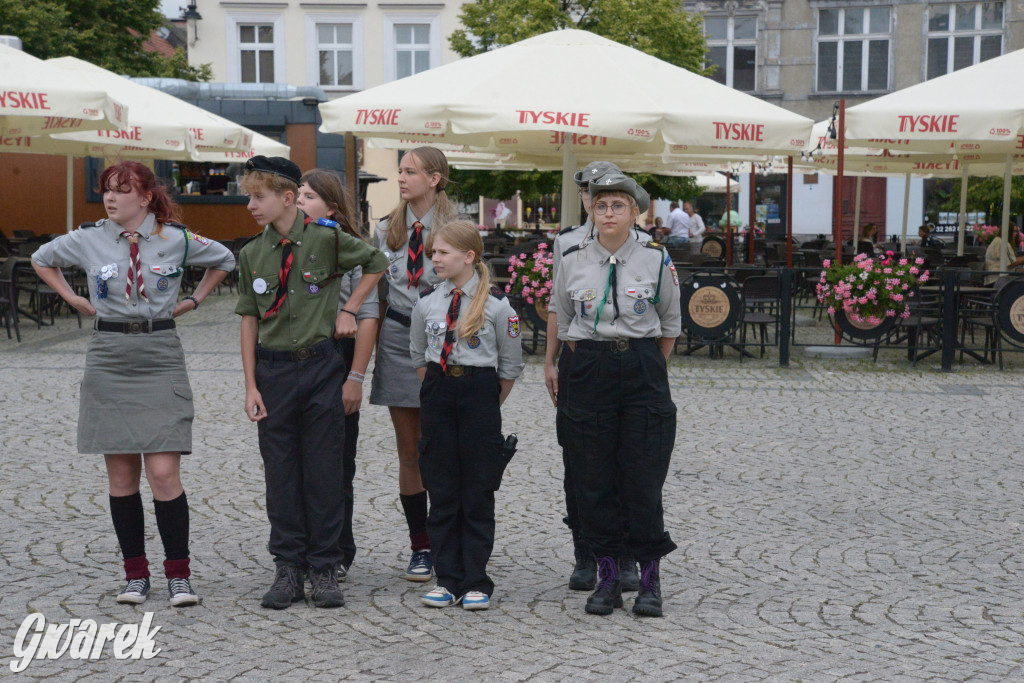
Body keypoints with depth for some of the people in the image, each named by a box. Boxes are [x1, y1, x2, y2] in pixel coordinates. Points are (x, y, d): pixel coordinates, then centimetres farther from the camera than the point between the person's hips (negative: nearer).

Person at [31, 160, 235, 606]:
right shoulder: (89, 239, 3)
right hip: (109, 361, 2)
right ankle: (135, 573, 15)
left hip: (161, 360, -2)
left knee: (164, 473, -9)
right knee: (121, 475, 5)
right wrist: (74, 299, 13)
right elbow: (42, 259, 22)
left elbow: (224, 260, 17)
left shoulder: (176, 240, -1)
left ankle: (178, 574, 3)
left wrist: (193, 301, 11)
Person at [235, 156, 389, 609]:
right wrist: (251, 386, 1)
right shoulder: (252, 254, 3)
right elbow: (249, 321, 6)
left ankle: (324, 570, 12)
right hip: (274, 370, 2)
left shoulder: (326, 240, -5)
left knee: (324, 472, 3)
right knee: (280, 473, 6)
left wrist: (350, 309, 2)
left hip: (321, 367, -2)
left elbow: (378, 263, 10)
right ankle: (288, 569, 15)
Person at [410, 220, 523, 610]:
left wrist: (489, 404, 4)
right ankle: (447, 578, 14)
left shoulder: (497, 306, -5)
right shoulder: (426, 305, 5)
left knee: (478, 491, 1)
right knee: (441, 490, 6)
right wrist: (437, 391, 12)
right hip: (437, 393, 3)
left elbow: (510, 366, 3)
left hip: (480, 392, -3)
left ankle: (476, 582, 9)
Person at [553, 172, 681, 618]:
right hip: (589, 371, 2)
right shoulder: (572, 263, 3)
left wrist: (649, 370, 10)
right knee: (594, 477, 3)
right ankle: (607, 576, 14)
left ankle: (650, 579, 10)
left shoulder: (656, 261, 0)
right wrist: (594, 365, 11)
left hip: (643, 369, -1)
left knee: (643, 477, -2)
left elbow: (671, 325, 11)